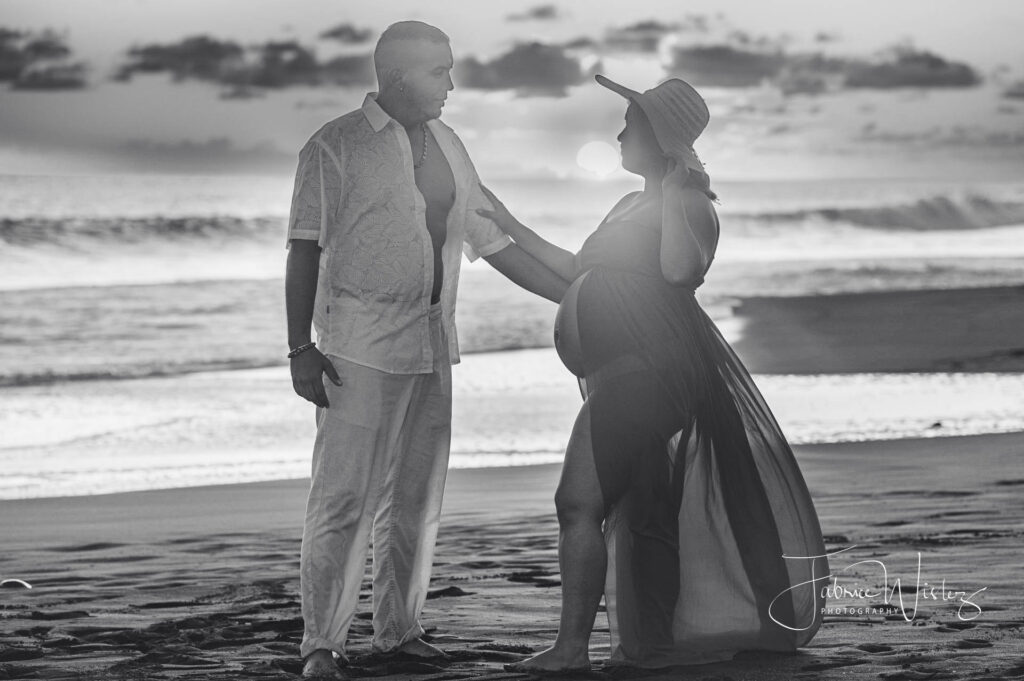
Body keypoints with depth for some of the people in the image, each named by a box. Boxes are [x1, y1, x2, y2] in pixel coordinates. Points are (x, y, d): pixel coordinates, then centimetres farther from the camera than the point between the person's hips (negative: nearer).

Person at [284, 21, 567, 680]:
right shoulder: (336, 147, -6)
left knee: (417, 498, 11)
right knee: (344, 498, -8)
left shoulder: (448, 146, 12)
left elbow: (495, 242, 16)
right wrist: (301, 349, -12)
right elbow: (304, 252, -6)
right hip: (361, 347, -6)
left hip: (433, 344, 6)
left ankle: (399, 628, 22)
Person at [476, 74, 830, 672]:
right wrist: (514, 229, 28)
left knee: (580, 502, -15)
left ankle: (572, 647, -15)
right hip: (623, 373, 10)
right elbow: (578, 272, 28)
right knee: (642, 509, 13)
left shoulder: (689, 204, -7)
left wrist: (674, 192, -19)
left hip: (650, 371, -10)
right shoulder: (633, 207, 21)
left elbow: (678, 268, -26)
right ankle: (654, 642, 20)